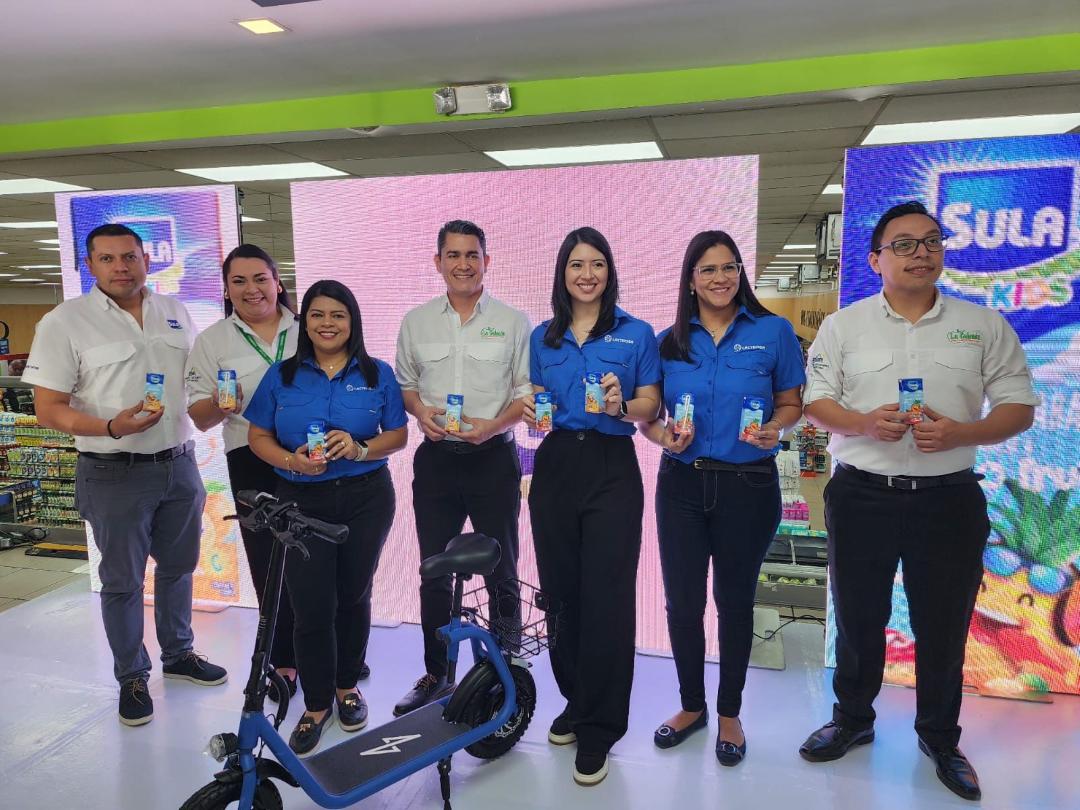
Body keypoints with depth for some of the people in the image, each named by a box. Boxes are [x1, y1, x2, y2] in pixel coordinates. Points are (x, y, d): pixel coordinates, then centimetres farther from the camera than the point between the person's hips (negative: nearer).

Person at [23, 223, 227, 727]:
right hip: (115, 476, -4)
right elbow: (48, 409, -10)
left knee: (178, 566, 18)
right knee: (122, 580, 8)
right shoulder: (66, 322, -9)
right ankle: (131, 679, 26)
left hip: (179, 465, 5)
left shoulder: (174, 311, 6)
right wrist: (112, 428, -27)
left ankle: (179, 654, 37)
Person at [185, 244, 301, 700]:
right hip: (253, 463, 0)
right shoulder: (212, 341, 4)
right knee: (268, 562, 7)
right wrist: (220, 406, -20)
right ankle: (284, 660, 23)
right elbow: (199, 417, 2)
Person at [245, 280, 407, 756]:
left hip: (365, 500, 1)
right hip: (302, 502, 0)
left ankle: (347, 687, 33)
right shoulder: (282, 376, 4)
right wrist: (290, 460, -15)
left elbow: (398, 435, 3)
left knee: (353, 597, 12)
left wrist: (360, 449, -17)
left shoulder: (377, 374, 3)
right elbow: (258, 436, 5)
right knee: (311, 607, -2)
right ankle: (316, 704, 17)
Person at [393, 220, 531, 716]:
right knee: (434, 575, 11)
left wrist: (494, 425, -17)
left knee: (501, 574, 7)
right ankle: (436, 675, 28)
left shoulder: (512, 322, 0)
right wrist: (421, 413, -7)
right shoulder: (416, 322, 8)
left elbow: (529, 391, -1)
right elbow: (405, 383, 14)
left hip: (493, 458, -2)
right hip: (436, 458, 3)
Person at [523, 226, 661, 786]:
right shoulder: (543, 337, 11)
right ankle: (575, 702, 31)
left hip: (612, 471, -3)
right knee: (560, 590, 10)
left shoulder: (636, 333, 2)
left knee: (606, 596, -3)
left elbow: (649, 407, 0)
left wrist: (621, 405, -21)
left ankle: (599, 729, 12)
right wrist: (529, 413, -6)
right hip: (554, 466, 4)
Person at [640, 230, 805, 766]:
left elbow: (792, 403, 4)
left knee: (735, 599, 12)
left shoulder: (774, 332, -2)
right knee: (681, 600, 8)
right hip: (683, 484, 2)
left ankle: (730, 713, 32)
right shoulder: (669, 341, 3)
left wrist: (776, 427, -17)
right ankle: (691, 705, 31)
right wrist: (664, 437, -14)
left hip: (748, 484, -2)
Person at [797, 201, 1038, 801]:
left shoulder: (984, 325, 3)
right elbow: (815, 403, 1)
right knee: (857, 619, 14)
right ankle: (852, 719, 36)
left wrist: (961, 433, -17)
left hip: (949, 499, 0)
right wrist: (867, 423, -18)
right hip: (861, 497, 0)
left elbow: (1019, 407, 3)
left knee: (943, 626, 12)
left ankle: (939, 737, 35)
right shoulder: (843, 326, 3)